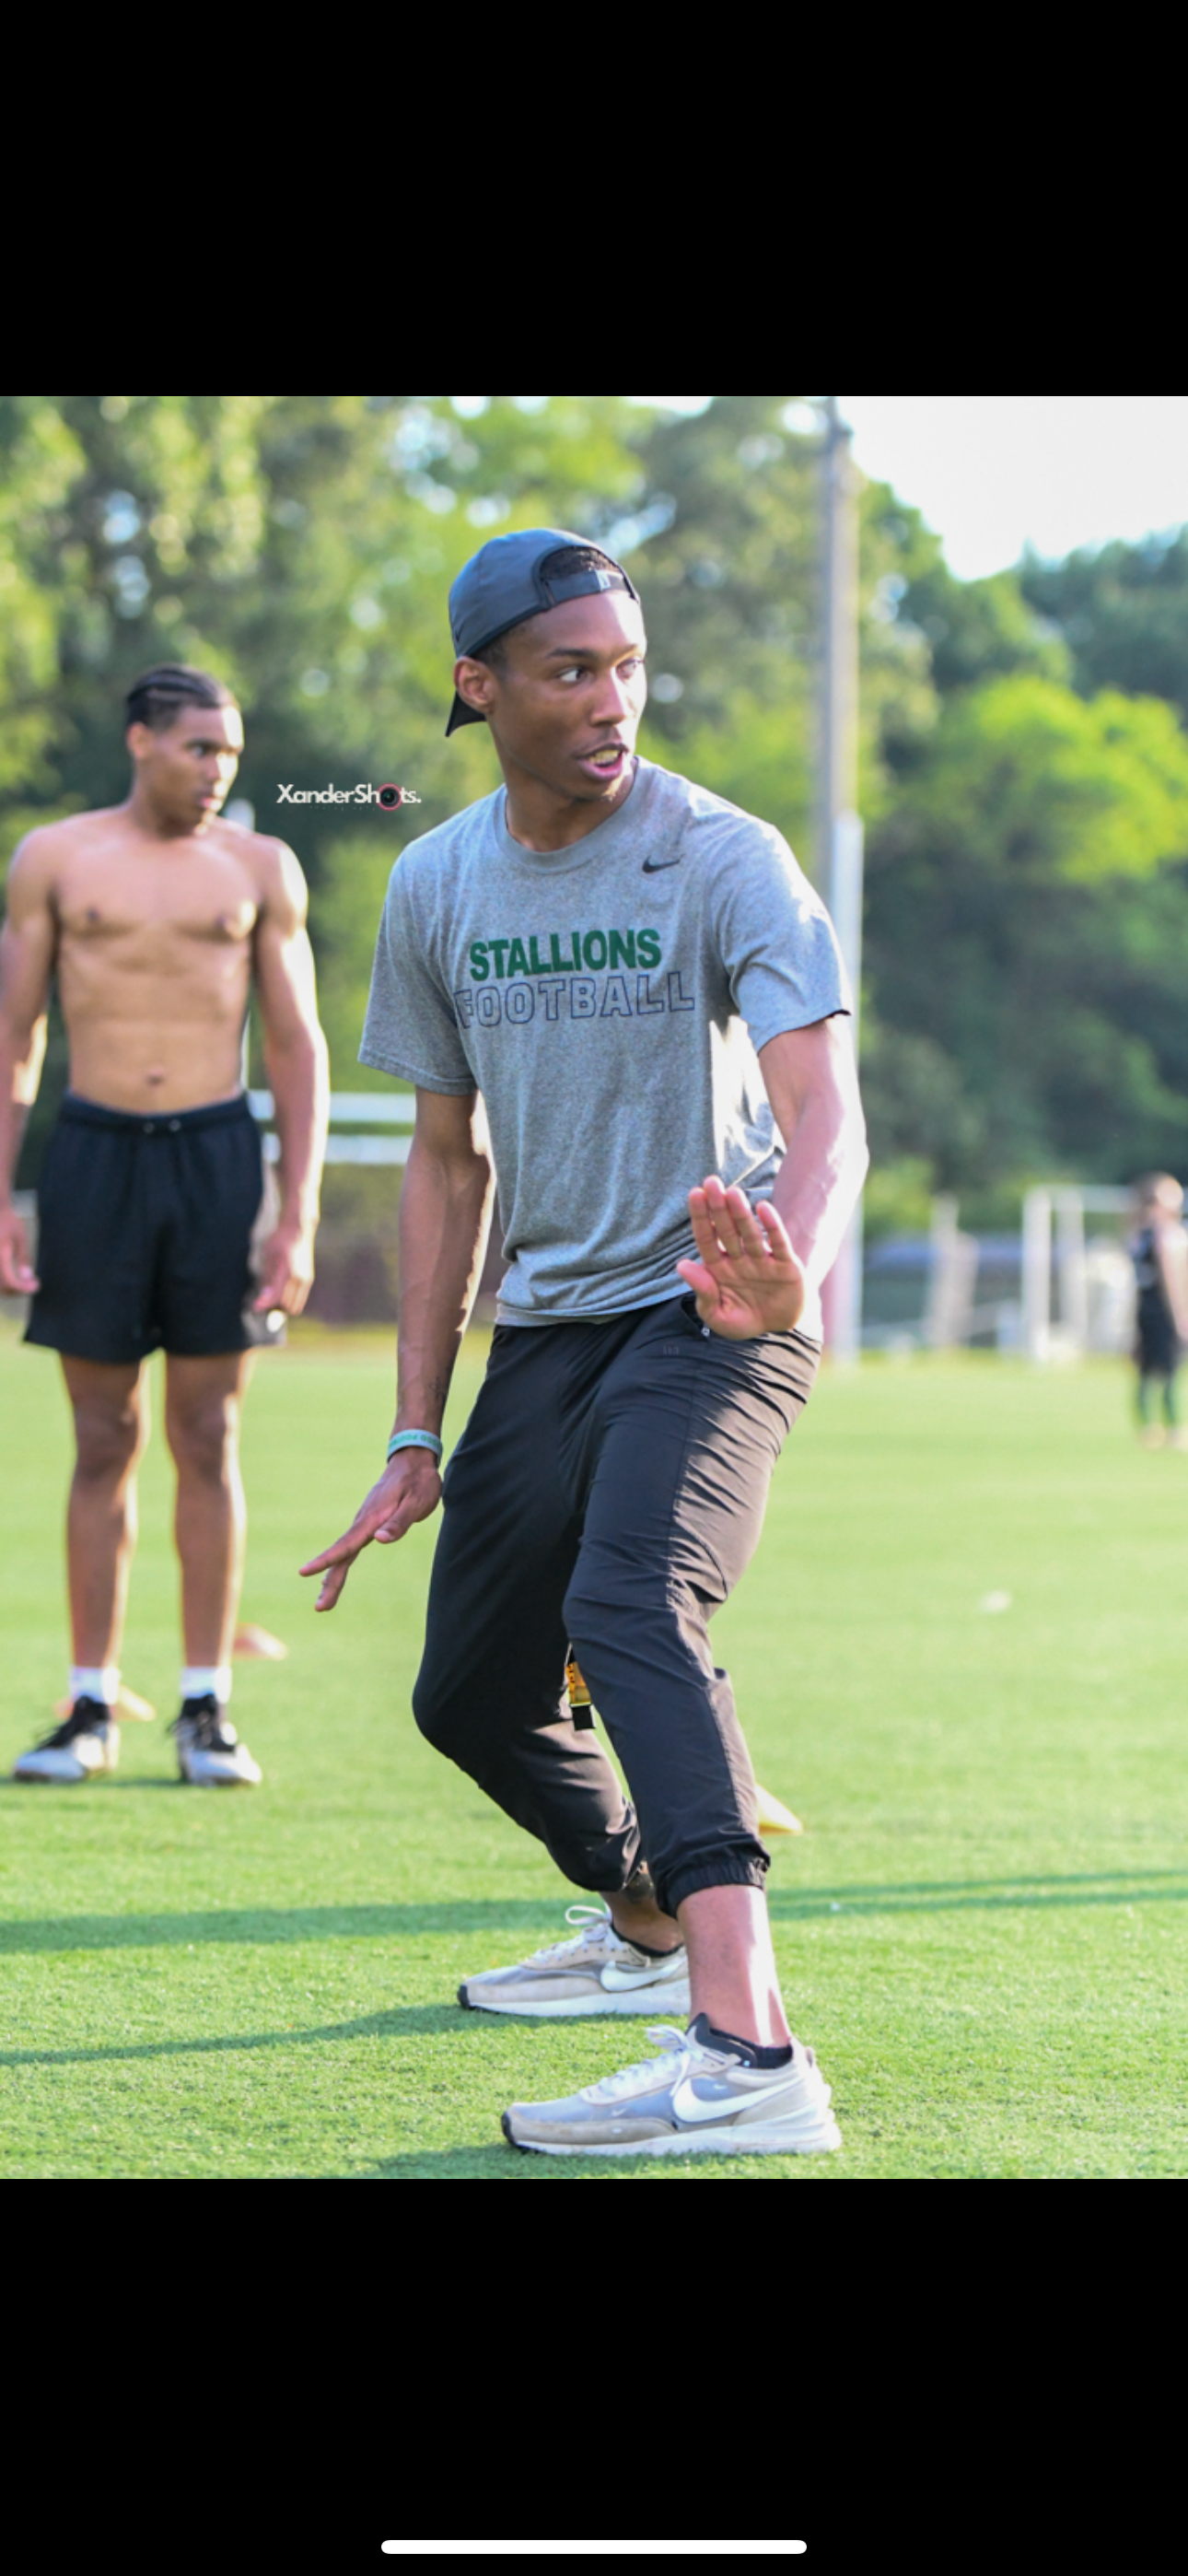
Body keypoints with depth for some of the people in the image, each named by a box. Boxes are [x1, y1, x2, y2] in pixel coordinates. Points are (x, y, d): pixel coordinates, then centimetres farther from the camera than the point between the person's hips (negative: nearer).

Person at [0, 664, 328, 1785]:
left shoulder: (261, 869, 6)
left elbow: (298, 1046, 7)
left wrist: (298, 1219, -1)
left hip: (215, 1155, 0)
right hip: (93, 1151, 0)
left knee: (207, 1441, 1)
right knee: (103, 1442, 3)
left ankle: (206, 1710, 6)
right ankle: (92, 1708, 9)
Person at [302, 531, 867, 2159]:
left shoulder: (723, 859, -13)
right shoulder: (436, 889, 4)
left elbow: (824, 1110, -25)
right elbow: (448, 1165, 12)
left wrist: (793, 1268, -48)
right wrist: (415, 1439, 9)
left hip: (708, 1314, -6)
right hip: (547, 1325, 6)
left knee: (626, 1601, -31)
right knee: (469, 1692, 12)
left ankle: (745, 2055, -44)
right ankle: (646, 1926, 43)